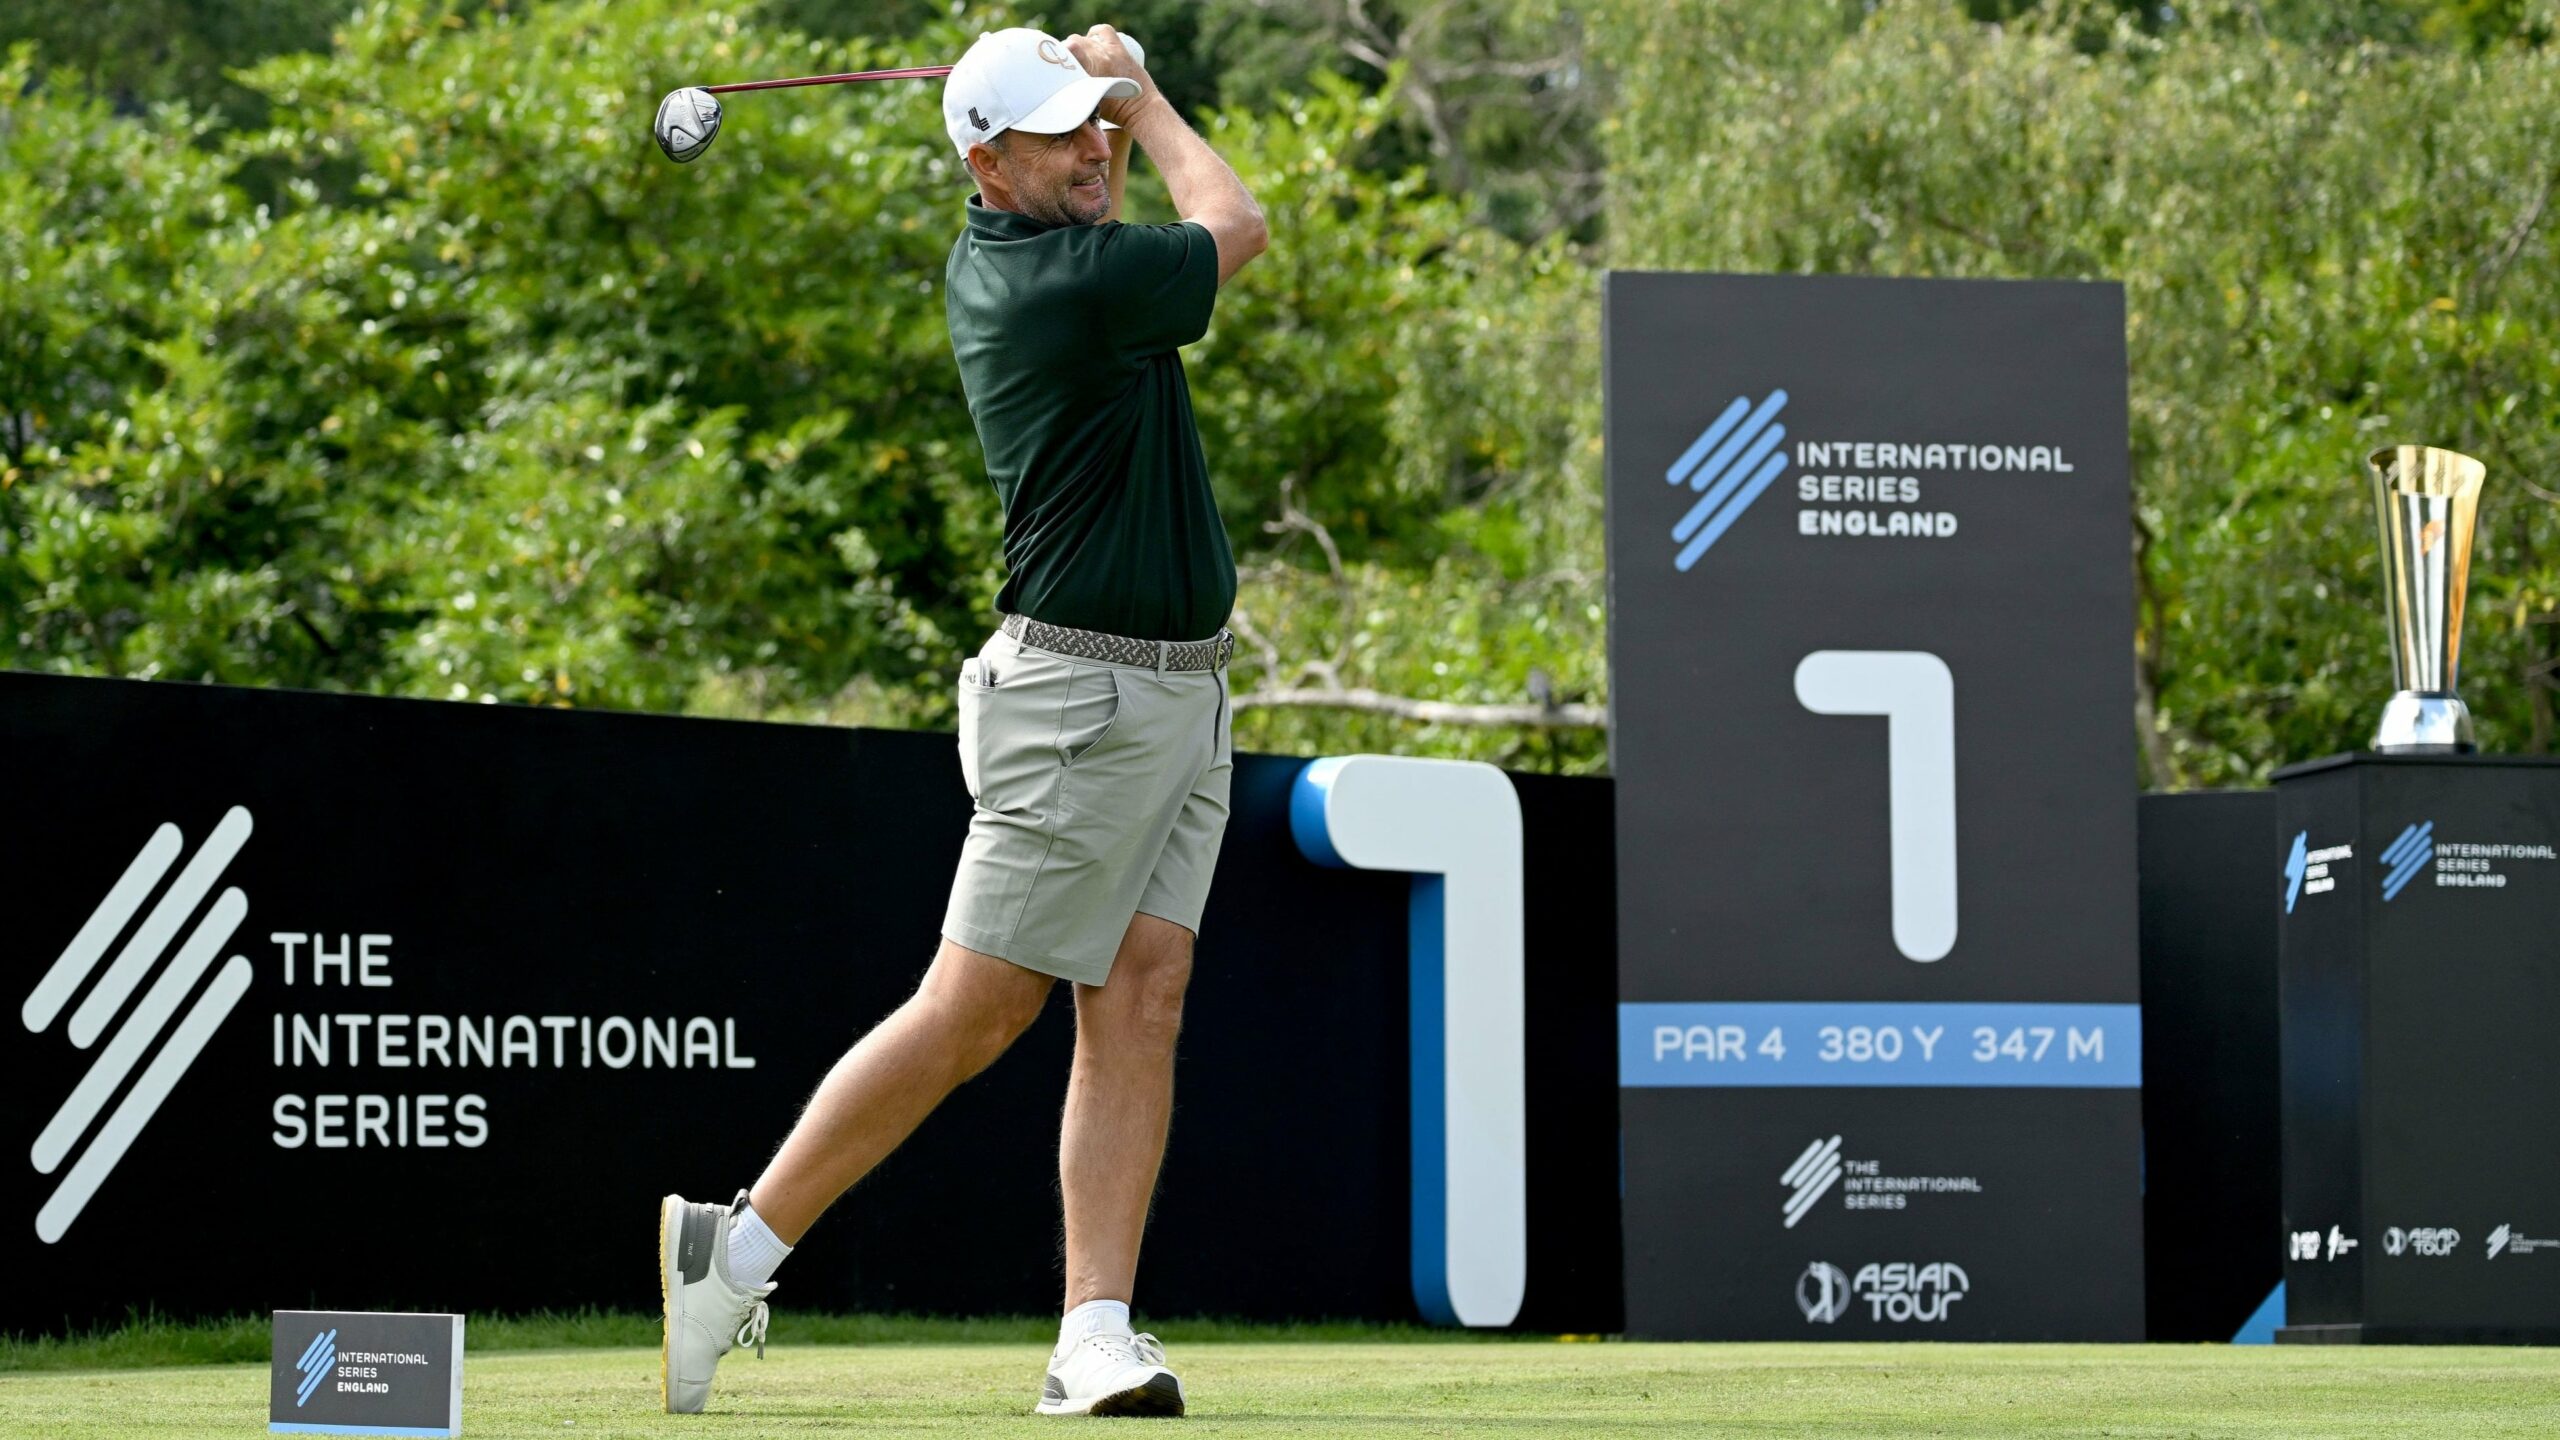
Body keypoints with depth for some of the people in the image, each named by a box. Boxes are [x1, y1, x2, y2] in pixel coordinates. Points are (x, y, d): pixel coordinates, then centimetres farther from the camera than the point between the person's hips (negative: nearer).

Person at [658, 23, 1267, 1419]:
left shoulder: (989, 262, 8)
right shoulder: (1068, 286, -19)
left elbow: (1093, 210, 34)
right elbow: (1236, 226, -1)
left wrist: (1113, 91, 17)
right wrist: (1145, 104, 12)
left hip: (1180, 695, 9)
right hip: (1085, 693, -9)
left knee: (1141, 1001, -2)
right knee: (973, 1012, -6)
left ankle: (1095, 1332, -8)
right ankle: (737, 1246, 3)